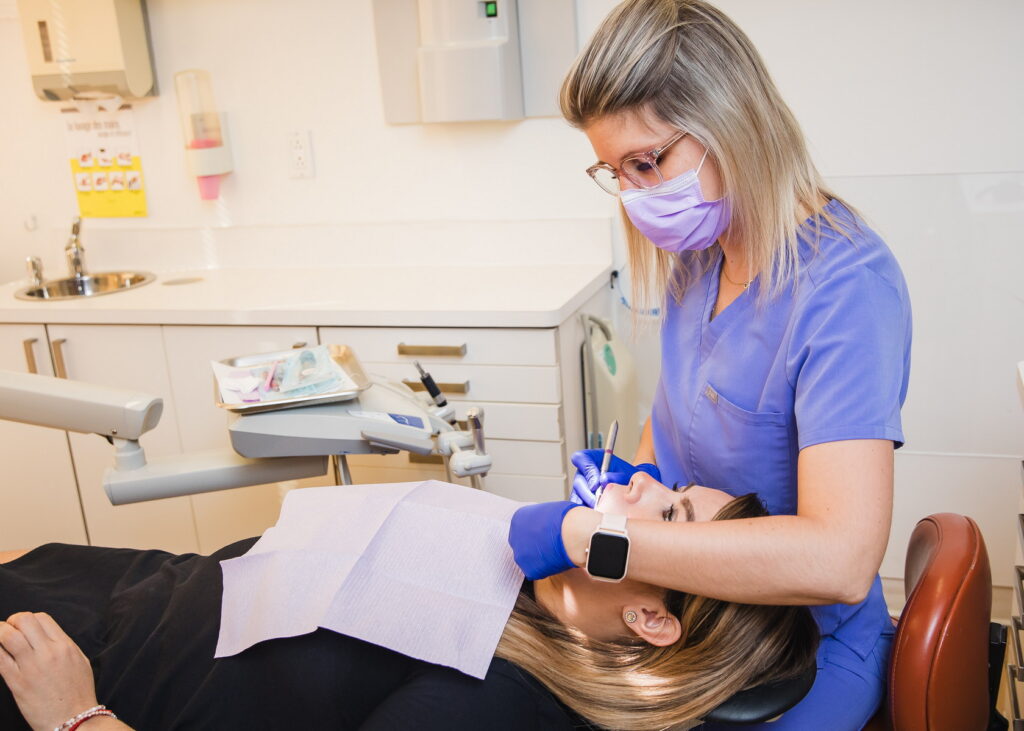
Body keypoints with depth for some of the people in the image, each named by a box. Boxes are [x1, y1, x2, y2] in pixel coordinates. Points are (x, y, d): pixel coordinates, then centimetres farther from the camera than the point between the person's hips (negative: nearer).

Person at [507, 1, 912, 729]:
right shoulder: (699, 253, -2)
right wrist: (639, 472, -7)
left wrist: (582, 536, -35)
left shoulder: (847, 287, -26)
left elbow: (838, 559, -36)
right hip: (693, 617, 6)